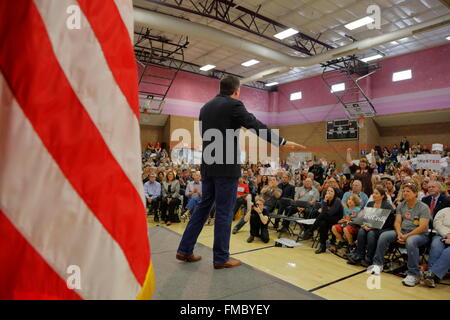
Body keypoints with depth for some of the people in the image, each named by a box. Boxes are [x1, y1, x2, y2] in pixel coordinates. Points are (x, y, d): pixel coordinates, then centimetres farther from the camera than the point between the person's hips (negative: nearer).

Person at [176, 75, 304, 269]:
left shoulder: (205, 107, 14)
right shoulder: (233, 105, -8)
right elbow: (258, 127, -11)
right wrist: (283, 142, -4)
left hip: (208, 166, 7)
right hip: (227, 167, -7)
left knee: (204, 206, 15)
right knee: (224, 212, 1)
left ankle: (185, 250, 20)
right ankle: (221, 258, 13)